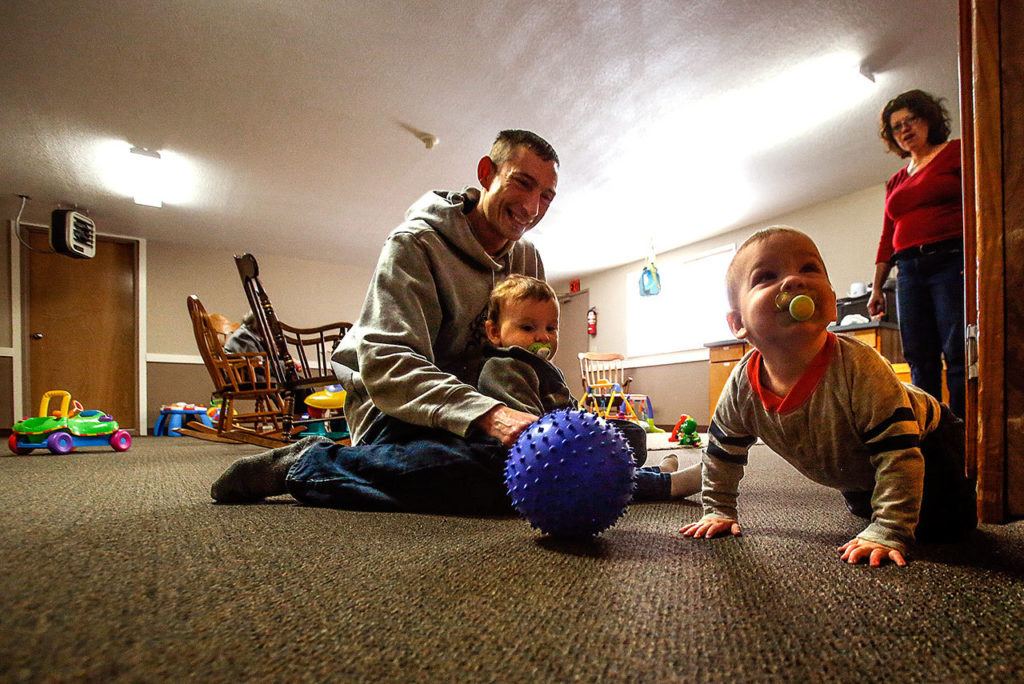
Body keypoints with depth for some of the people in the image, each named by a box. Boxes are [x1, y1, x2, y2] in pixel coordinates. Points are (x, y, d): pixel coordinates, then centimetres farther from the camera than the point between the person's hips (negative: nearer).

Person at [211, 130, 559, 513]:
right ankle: (302, 465, -12)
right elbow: (385, 363, -28)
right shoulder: (414, 244, -15)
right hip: (396, 405, -8)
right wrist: (485, 413, -42)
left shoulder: (528, 259, 5)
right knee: (477, 473, -36)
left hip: (467, 402, 8)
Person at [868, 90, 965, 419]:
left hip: (951, 262, -5)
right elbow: (887, 238, 21)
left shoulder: (957, 152, 7)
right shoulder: (895, 182, 23)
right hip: (909, 271, 5)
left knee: (958, 355, -11)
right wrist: (876, 287, 14)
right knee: (920, 360, 2)